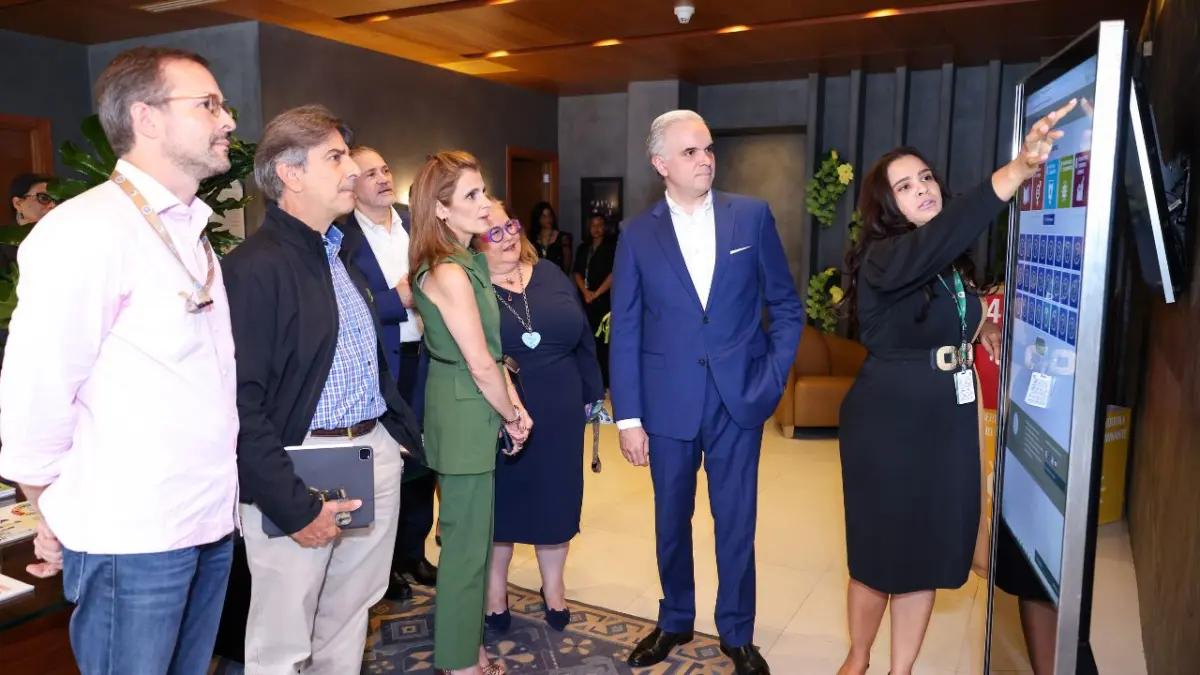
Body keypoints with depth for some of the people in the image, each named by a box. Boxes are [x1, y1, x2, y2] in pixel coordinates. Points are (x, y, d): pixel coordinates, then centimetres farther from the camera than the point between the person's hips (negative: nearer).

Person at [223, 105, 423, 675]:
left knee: (348, 622, 20)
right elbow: (241, 404, -17)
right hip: (298, 466, -7)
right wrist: (294, 506, -17)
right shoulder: (254, 267, -14)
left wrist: (401, 430, 12)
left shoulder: (342, 254, 13)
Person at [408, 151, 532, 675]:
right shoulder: (449, 273, -21)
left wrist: (513, 404, 3)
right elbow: (480, 366, -21)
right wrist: (512, 416, -7)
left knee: (472, 534, 20)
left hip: (476, 411, 10)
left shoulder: (470, 261, 10)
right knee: (467, 542, 4)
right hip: (465, 415, -10)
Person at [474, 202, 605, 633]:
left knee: (556, 497, 13)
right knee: (500, 499, 12)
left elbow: (582, 337, 7)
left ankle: (553, 586, 35)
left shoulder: (550, 276, 4)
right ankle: (495, 589, 33)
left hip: (559, 411, 4)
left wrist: (592, 392, 7)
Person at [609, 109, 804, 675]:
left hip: (739, 399, 0)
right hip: (668, 403, 1)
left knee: (736, 523, 10)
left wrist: (773, 379, -2)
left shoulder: (752, 215, 0)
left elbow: (786, 305, 6)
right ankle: (675, 621, 37)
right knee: (671, 521, 15)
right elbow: (625, 334, -1)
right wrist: (628, 418, -4)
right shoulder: (638, 234, -1)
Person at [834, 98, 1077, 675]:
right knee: (883, 548, 7)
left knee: (928, 548, 13)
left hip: (951, 417, 7)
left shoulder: (952, 262, 7)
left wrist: (981, 330, 4)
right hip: (889, 420, -7)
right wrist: (1020, 168, -46)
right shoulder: (882, 258, -16)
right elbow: (941, 235, -38)